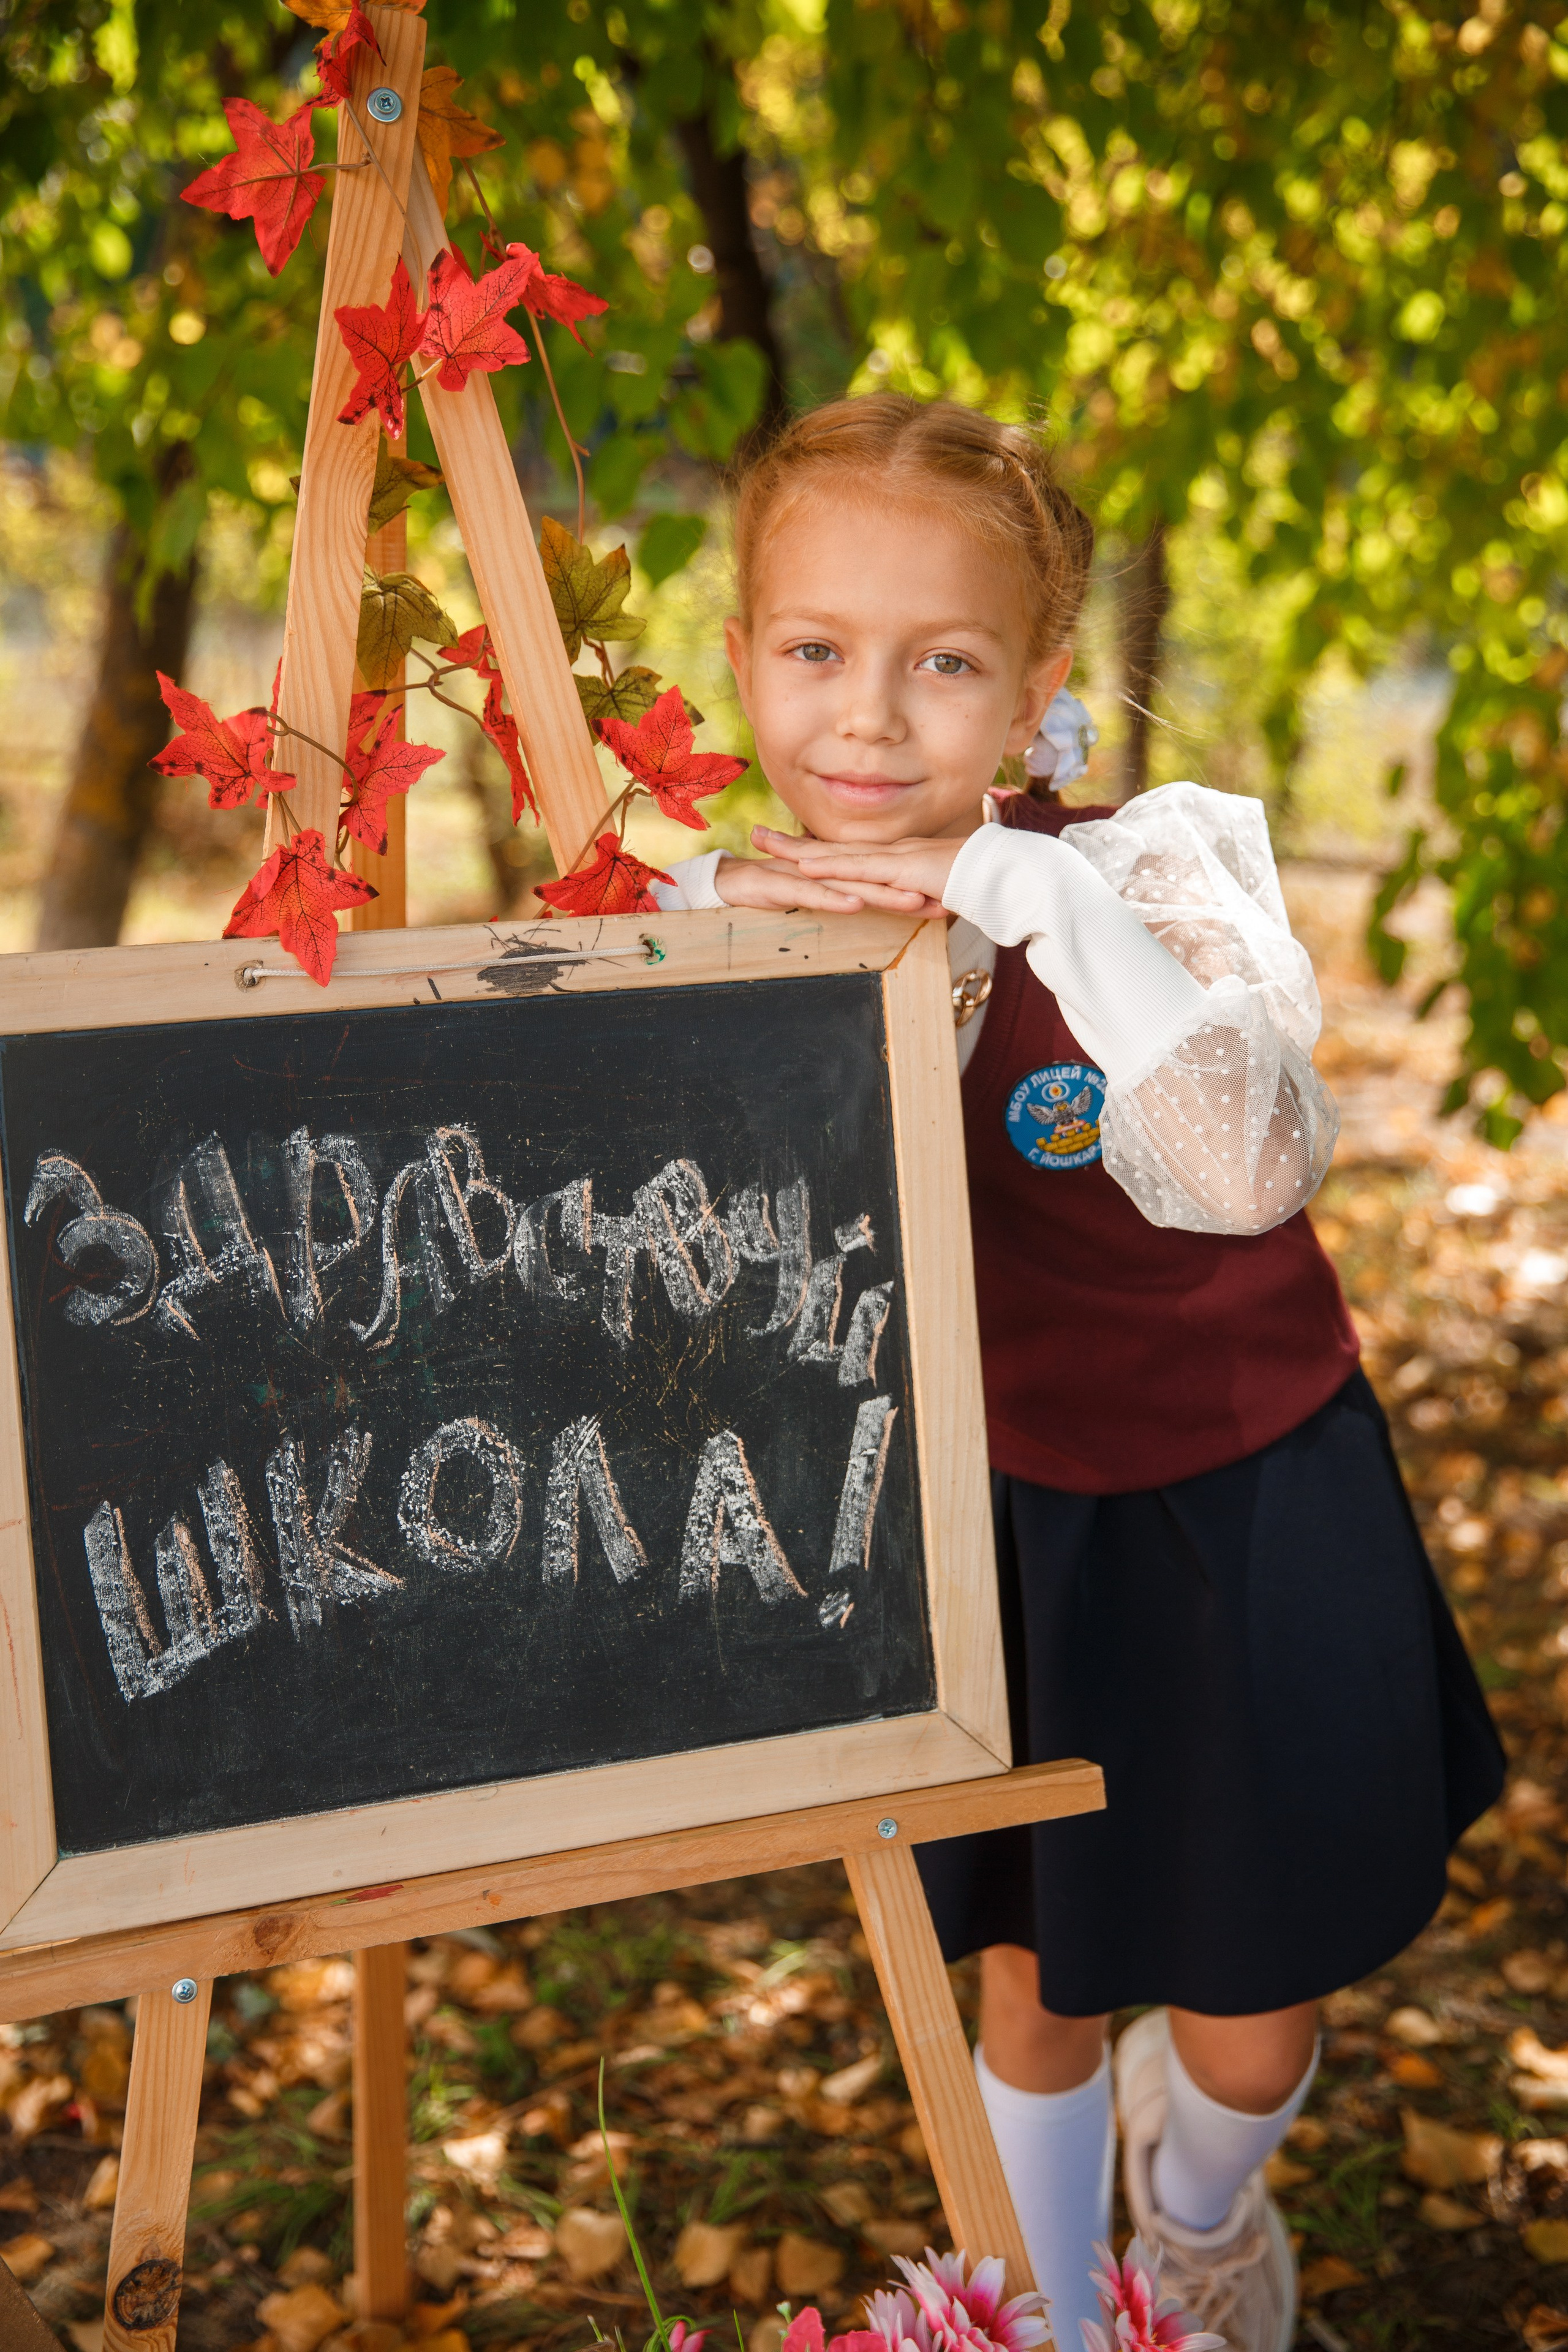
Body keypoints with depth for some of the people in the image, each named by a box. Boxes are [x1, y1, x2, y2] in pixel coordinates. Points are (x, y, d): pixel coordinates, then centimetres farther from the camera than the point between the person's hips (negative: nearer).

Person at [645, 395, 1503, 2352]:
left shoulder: (1156, 862, -23)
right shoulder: (734, 915, -12)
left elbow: (1251, 1175, -39)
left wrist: (1046, 900, -46)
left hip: (1252, 1505, -2)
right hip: (1001, 1521, 2)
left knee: (1250, 2030, 11)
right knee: (1037, 1995, 17)